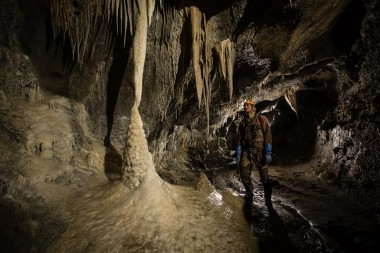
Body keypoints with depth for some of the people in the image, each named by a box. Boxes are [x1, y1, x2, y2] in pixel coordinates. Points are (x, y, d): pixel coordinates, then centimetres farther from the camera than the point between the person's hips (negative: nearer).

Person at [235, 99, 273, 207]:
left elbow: (268, 136, -8)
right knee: (244, 173, 3)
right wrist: (238, 154, 7)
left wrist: (268, 153, -13)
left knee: (264, 177, 2)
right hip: (246, 152, 4)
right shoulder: (242, 122, 9)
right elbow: (239, 139, 11)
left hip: (260, 151, -4)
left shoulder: (261, 119, -4)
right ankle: (249, 194, 27)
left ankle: (268, 200, 18)